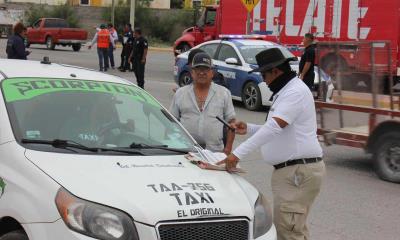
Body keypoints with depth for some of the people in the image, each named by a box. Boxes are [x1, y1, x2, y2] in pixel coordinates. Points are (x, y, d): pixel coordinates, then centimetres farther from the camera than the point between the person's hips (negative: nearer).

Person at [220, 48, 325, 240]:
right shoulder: (284, 91, 20)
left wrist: (239, 153, -29)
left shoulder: (295, 91, -15)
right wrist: (248, 129, 13)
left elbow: (274, 127, -26)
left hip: (299, 171, -11)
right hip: (290, 170, 11)